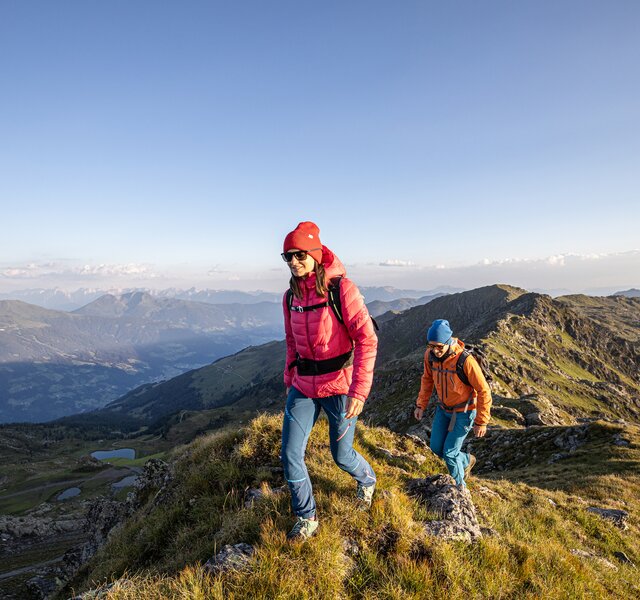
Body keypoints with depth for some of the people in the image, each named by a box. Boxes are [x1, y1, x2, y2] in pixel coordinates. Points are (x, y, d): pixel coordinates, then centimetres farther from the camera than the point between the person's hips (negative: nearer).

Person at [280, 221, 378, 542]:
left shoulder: (342, 289, -16)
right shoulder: (290, 296, 3)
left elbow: (367, 340, -19)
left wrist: (358, 391, -24)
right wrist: (289, 378, 17)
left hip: (339, 385, -5)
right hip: (303, 386, 5)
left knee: (341, 455, 12)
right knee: (290, 455, 2)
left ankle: (367, 481, 48)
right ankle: (306, 519, 27)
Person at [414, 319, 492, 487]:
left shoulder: (465, 360, -32)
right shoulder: (430, 354, -15)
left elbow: (483, 391, -21)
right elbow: (427, 379, 5)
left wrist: (481, 421, -15)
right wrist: (421, 405, 4)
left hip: (463, 412, -6)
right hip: (443, 409, 6)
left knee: (449, 453, -1)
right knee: (436, 447, 12)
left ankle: (459, 486, 27)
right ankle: (466, 460, 41)